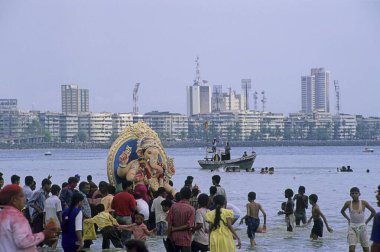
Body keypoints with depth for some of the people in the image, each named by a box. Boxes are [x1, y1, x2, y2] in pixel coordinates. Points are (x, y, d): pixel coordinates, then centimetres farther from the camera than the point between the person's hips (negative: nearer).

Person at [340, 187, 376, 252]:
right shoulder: (348, 203, -2)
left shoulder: (363, 203, -6)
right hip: (352, 228, 0)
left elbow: (373, 212, 5)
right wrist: (348, 219, 9)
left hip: (362, 227, 0)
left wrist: (367, 221, 4)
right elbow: (342, 211, 19)